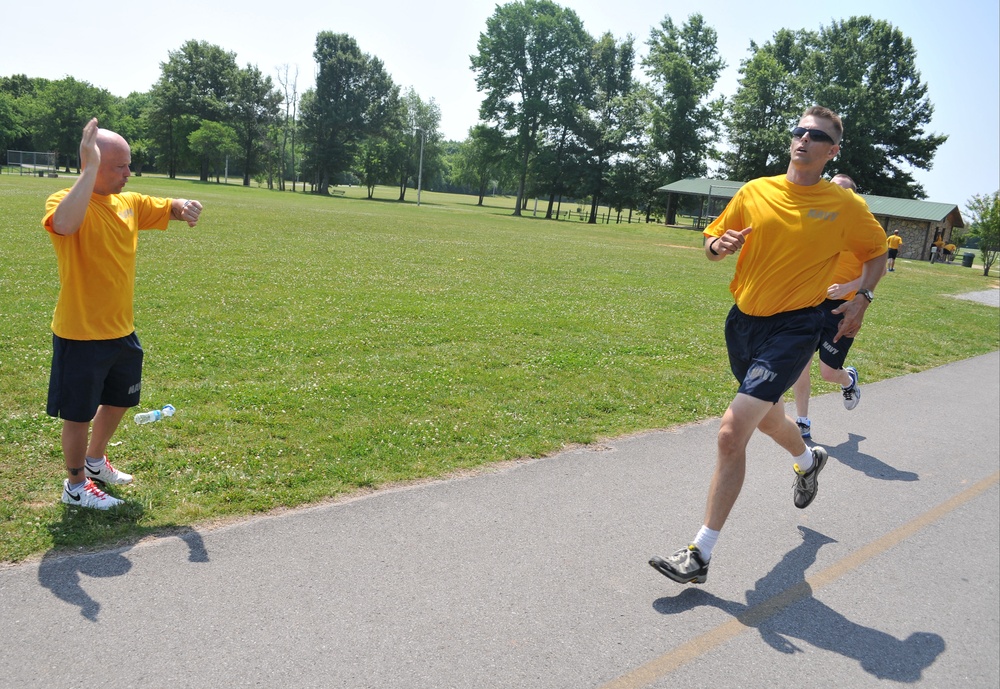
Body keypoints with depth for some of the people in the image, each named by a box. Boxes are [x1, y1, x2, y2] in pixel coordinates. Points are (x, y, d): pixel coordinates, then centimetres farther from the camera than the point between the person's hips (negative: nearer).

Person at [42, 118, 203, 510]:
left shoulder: (129, 203, 4)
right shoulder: (66, 202, -18)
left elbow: (167, 208, 17)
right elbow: (65, 224, -41)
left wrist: (184, 207, -8)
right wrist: (90, 169, -37)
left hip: (121, 332, 8)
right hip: (79, 335, -8)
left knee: (118, 401, 24)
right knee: (79, 414, 7)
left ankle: (95, 462, 48)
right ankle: (75, 485, 27)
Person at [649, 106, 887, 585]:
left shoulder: (846, 206, -3)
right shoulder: (755, 192, 3)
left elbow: (877, 253, 13)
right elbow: (713, 242, 10)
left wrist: (862, 298, -3)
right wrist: (719, 246, -13)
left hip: (793, 329, -5)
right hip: (744, 320, 5)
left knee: (731, 433, -18)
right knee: (766, 416, 26)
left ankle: (700, 555, -8)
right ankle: (808, 459, 64)